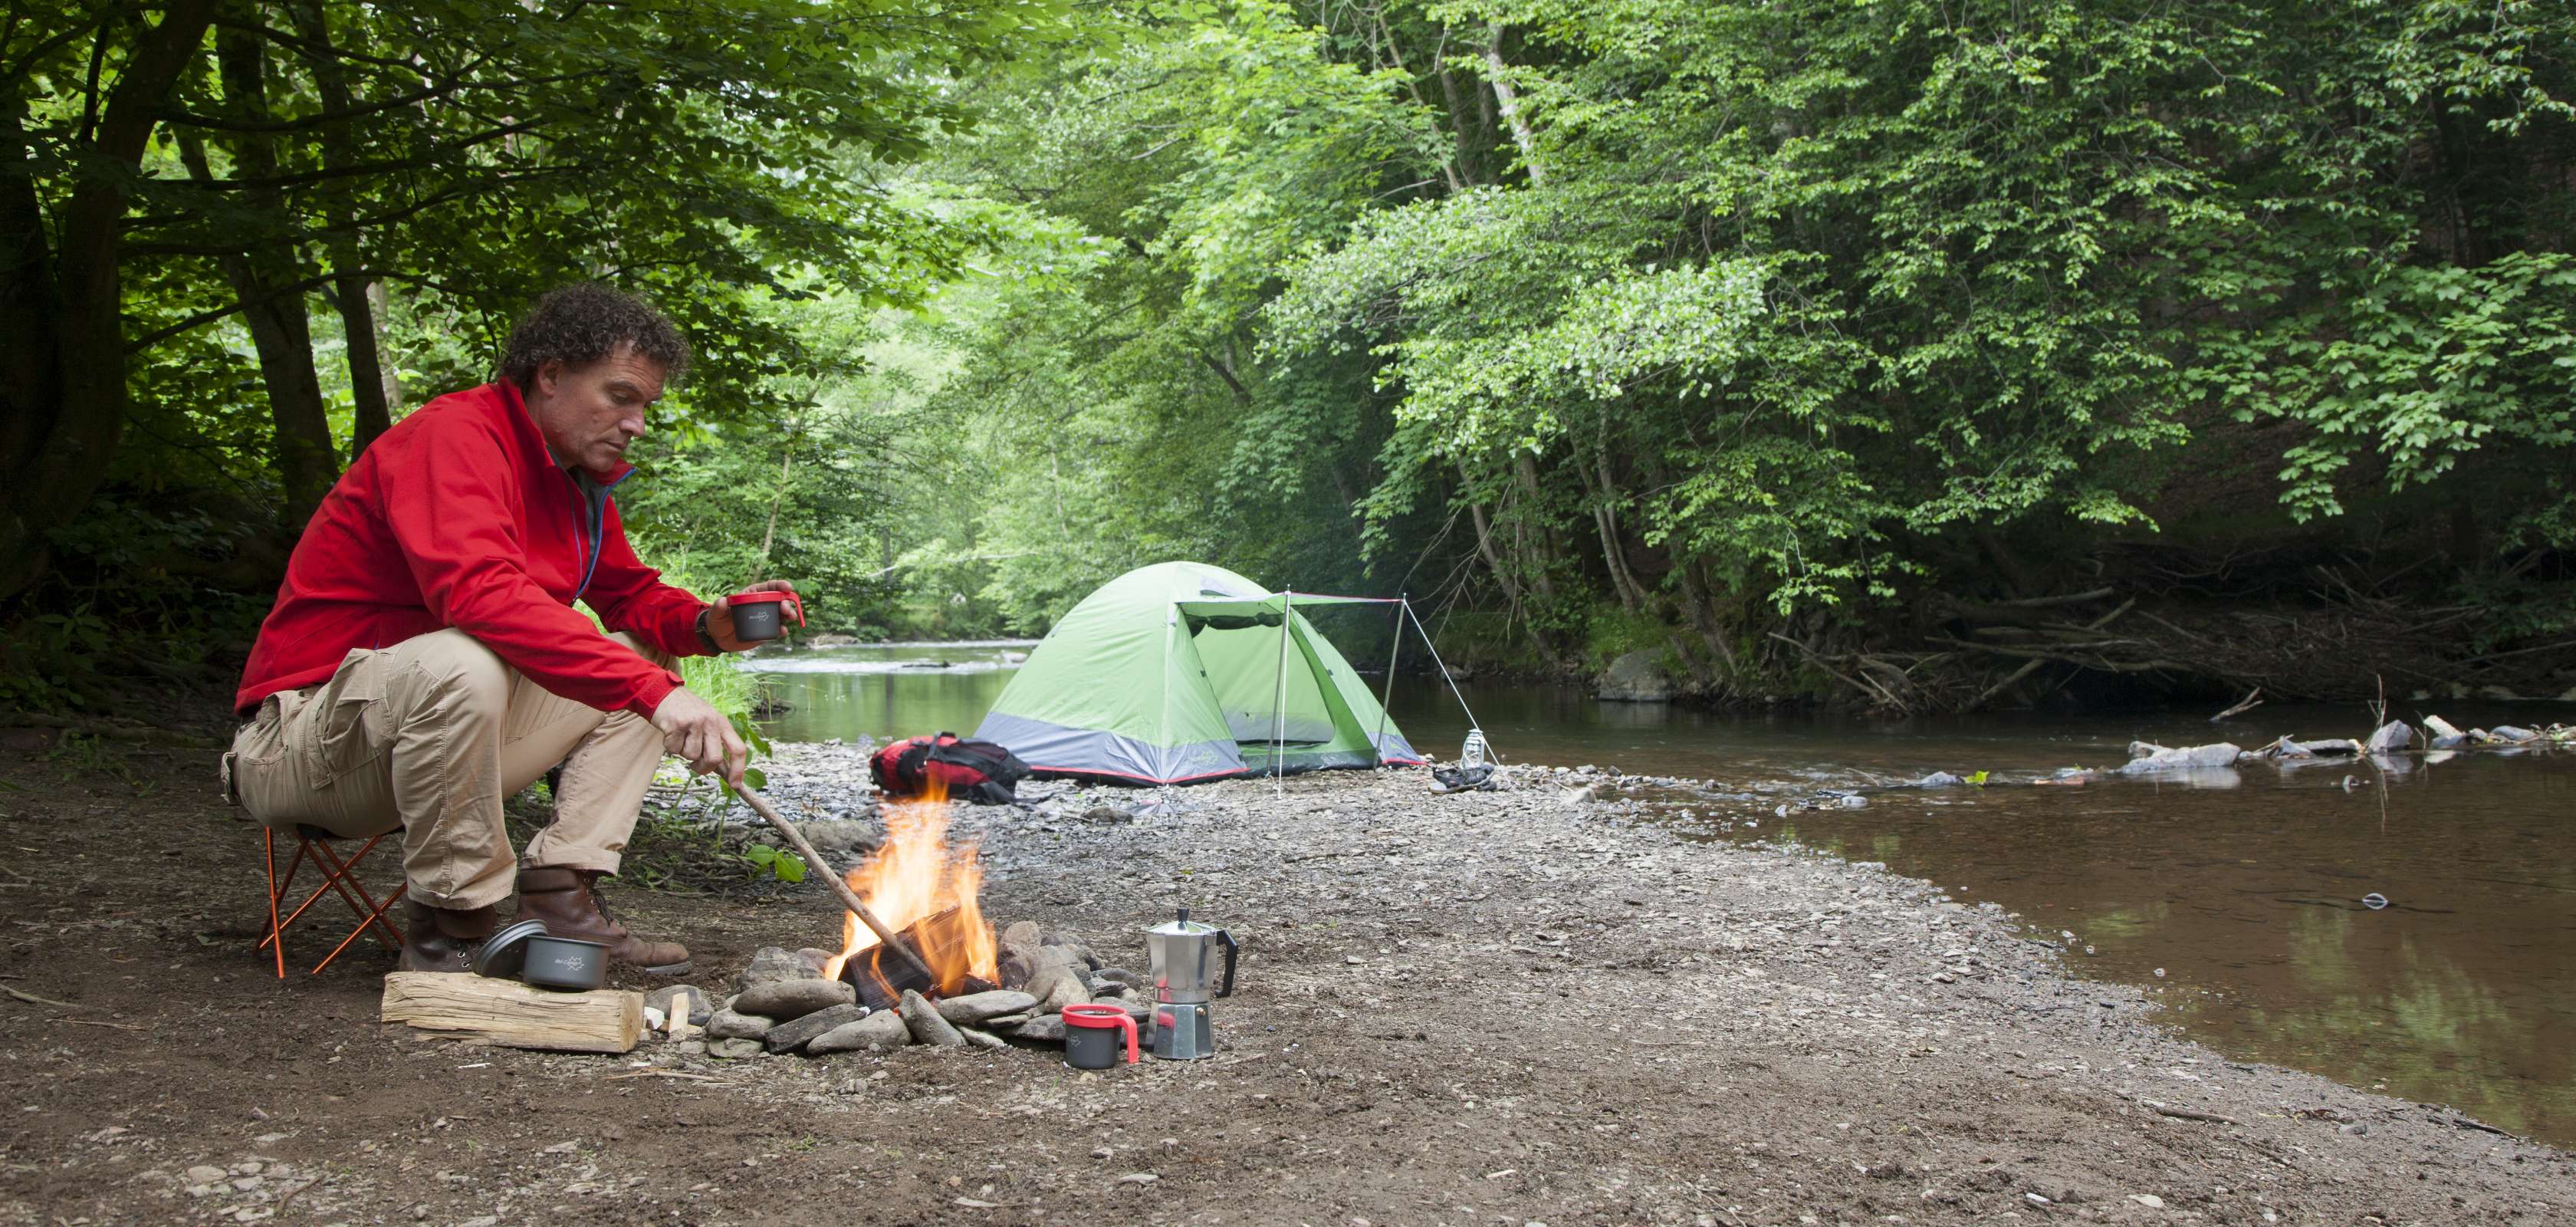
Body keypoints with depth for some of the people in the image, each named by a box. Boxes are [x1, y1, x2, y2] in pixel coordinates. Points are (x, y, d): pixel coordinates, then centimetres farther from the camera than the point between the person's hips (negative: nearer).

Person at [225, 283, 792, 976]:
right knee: (463, 664, -38)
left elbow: (632, 595, 15)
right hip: (303, 737, -9)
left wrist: (708, 626, -10)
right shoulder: (456, 433, -19)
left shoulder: (581, 483, 9)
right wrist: (653, 690, -41)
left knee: (637, 656, 6)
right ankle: (446, 932, -22)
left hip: (442, 722, 9)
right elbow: (481, 592, -35)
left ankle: (558, 895, -8)